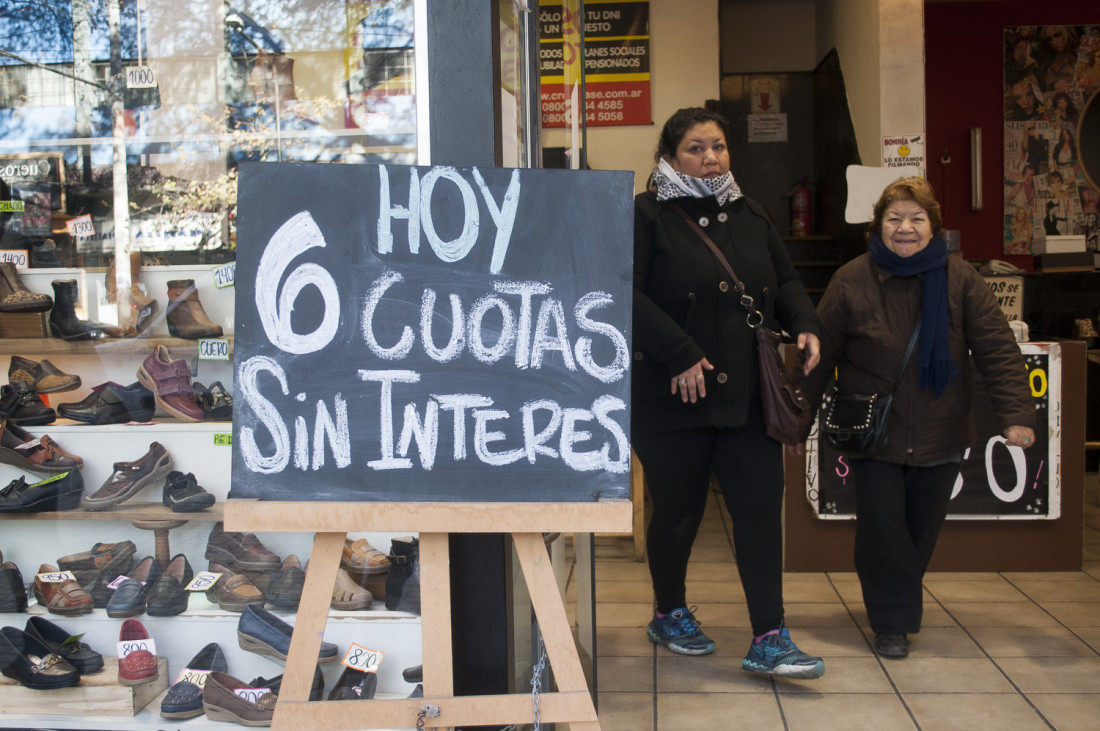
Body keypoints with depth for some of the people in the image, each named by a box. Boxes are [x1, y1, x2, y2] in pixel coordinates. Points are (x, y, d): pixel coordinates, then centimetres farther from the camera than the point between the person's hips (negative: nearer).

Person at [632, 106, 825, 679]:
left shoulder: (750, 217, 14)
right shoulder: (646, 216, -5)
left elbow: (785, 281, 22)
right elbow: (625, 294, -15)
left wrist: (804, 325, 2)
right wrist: (680, 353, -21)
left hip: (748, 395, 5)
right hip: (672, 397, -5)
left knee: (761, 510, -1)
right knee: (679, 513, 10)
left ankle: (768, 640, 5)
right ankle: (669, 615, 33)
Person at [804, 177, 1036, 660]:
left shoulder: (959, 280, -5)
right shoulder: (851, 282, -6)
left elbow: (998, 351, -9)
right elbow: (820, 354, -1)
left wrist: (1016, 414, -19)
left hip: (940, 436, 2)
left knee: (922, 528, 12)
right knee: (882, 527, -3)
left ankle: (900, 604, 35)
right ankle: (893, 622, 12)